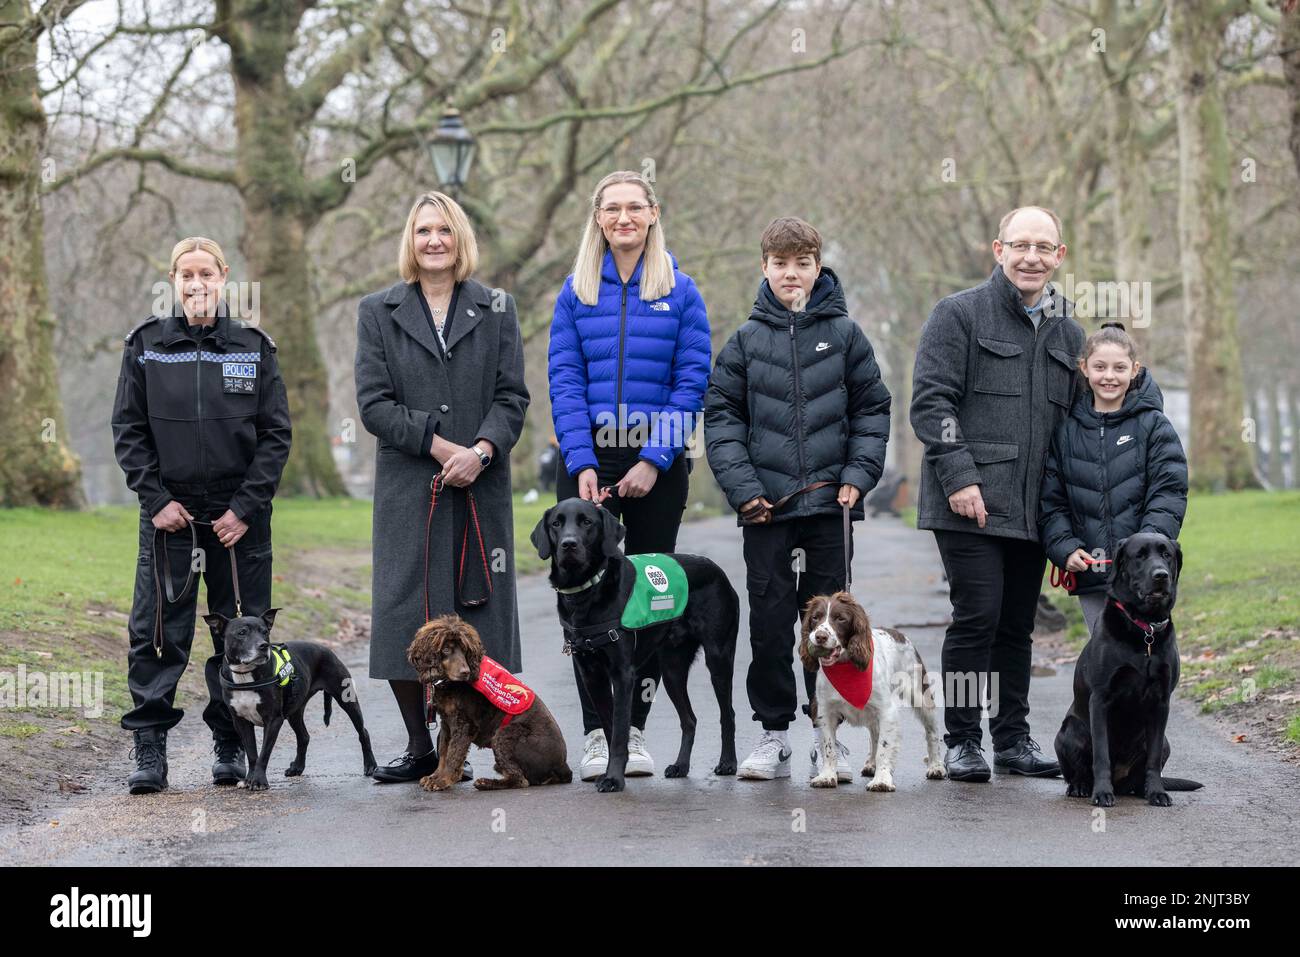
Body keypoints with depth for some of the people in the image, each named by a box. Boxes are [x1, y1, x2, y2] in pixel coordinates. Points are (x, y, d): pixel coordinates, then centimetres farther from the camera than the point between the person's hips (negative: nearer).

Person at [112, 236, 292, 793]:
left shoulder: (254, 348, 3)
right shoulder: (145, 346, 4)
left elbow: (276, 434, 3)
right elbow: (128, 430, 4)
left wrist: (247, 506, -6)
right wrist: (156, 500, -6)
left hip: (239, 514, 0)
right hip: (169, 513, 0)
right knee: (157, 631, -3)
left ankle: (231, 746, 14)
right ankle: (149, 749, 1)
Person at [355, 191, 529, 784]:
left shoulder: (496, 309, 9)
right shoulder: (378, 312, 7)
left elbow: (512, 397, 4)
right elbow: (373, 403, 0)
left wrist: (482, 450, -14)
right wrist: (438, 444, -12)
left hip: (481, 487, 1)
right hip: (407, 488, 0)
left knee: (475, 614, -1)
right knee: (403, 614, -2)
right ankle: (419, 748, 10)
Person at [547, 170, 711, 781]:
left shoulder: (679, 292, 3)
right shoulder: (576, 291, 6)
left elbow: (692, 382, -2)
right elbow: (564, 381, 1)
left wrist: (654, 460, -11)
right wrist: (581, 463, -10)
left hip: (657, 465, 0)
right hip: (587, 460, 0)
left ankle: (634, 729, 11)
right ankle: (596, 733, 1)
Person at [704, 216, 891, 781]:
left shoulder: (844, 335, 4)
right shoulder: (747, 340, 5)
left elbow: (872, 410, 6)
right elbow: (721, 414, 3)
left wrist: (858, 475, -6)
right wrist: (741, 487, -8)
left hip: (830, 504, 0)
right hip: (767, 507, 0)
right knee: (769, 623, 2)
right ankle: (773, 734, 10)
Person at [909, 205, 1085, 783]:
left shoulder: (1068, 334, 16)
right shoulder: (960, 314, -1)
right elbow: (930, 400, -8)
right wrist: (959, 477, -17)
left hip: (1032, 511, 5)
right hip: (970, 503, -5)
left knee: (1017, 626, 9)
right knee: (977, 616, -9)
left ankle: (1013, 739, 18)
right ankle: (962, 742, 1)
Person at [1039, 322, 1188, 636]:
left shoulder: (1153, 425, 1)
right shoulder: (1066, 429, 8)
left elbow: (1168, 494, -5)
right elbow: (1050, 500, 8)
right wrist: (1065, 548, -7)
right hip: (1089, 573, 3)